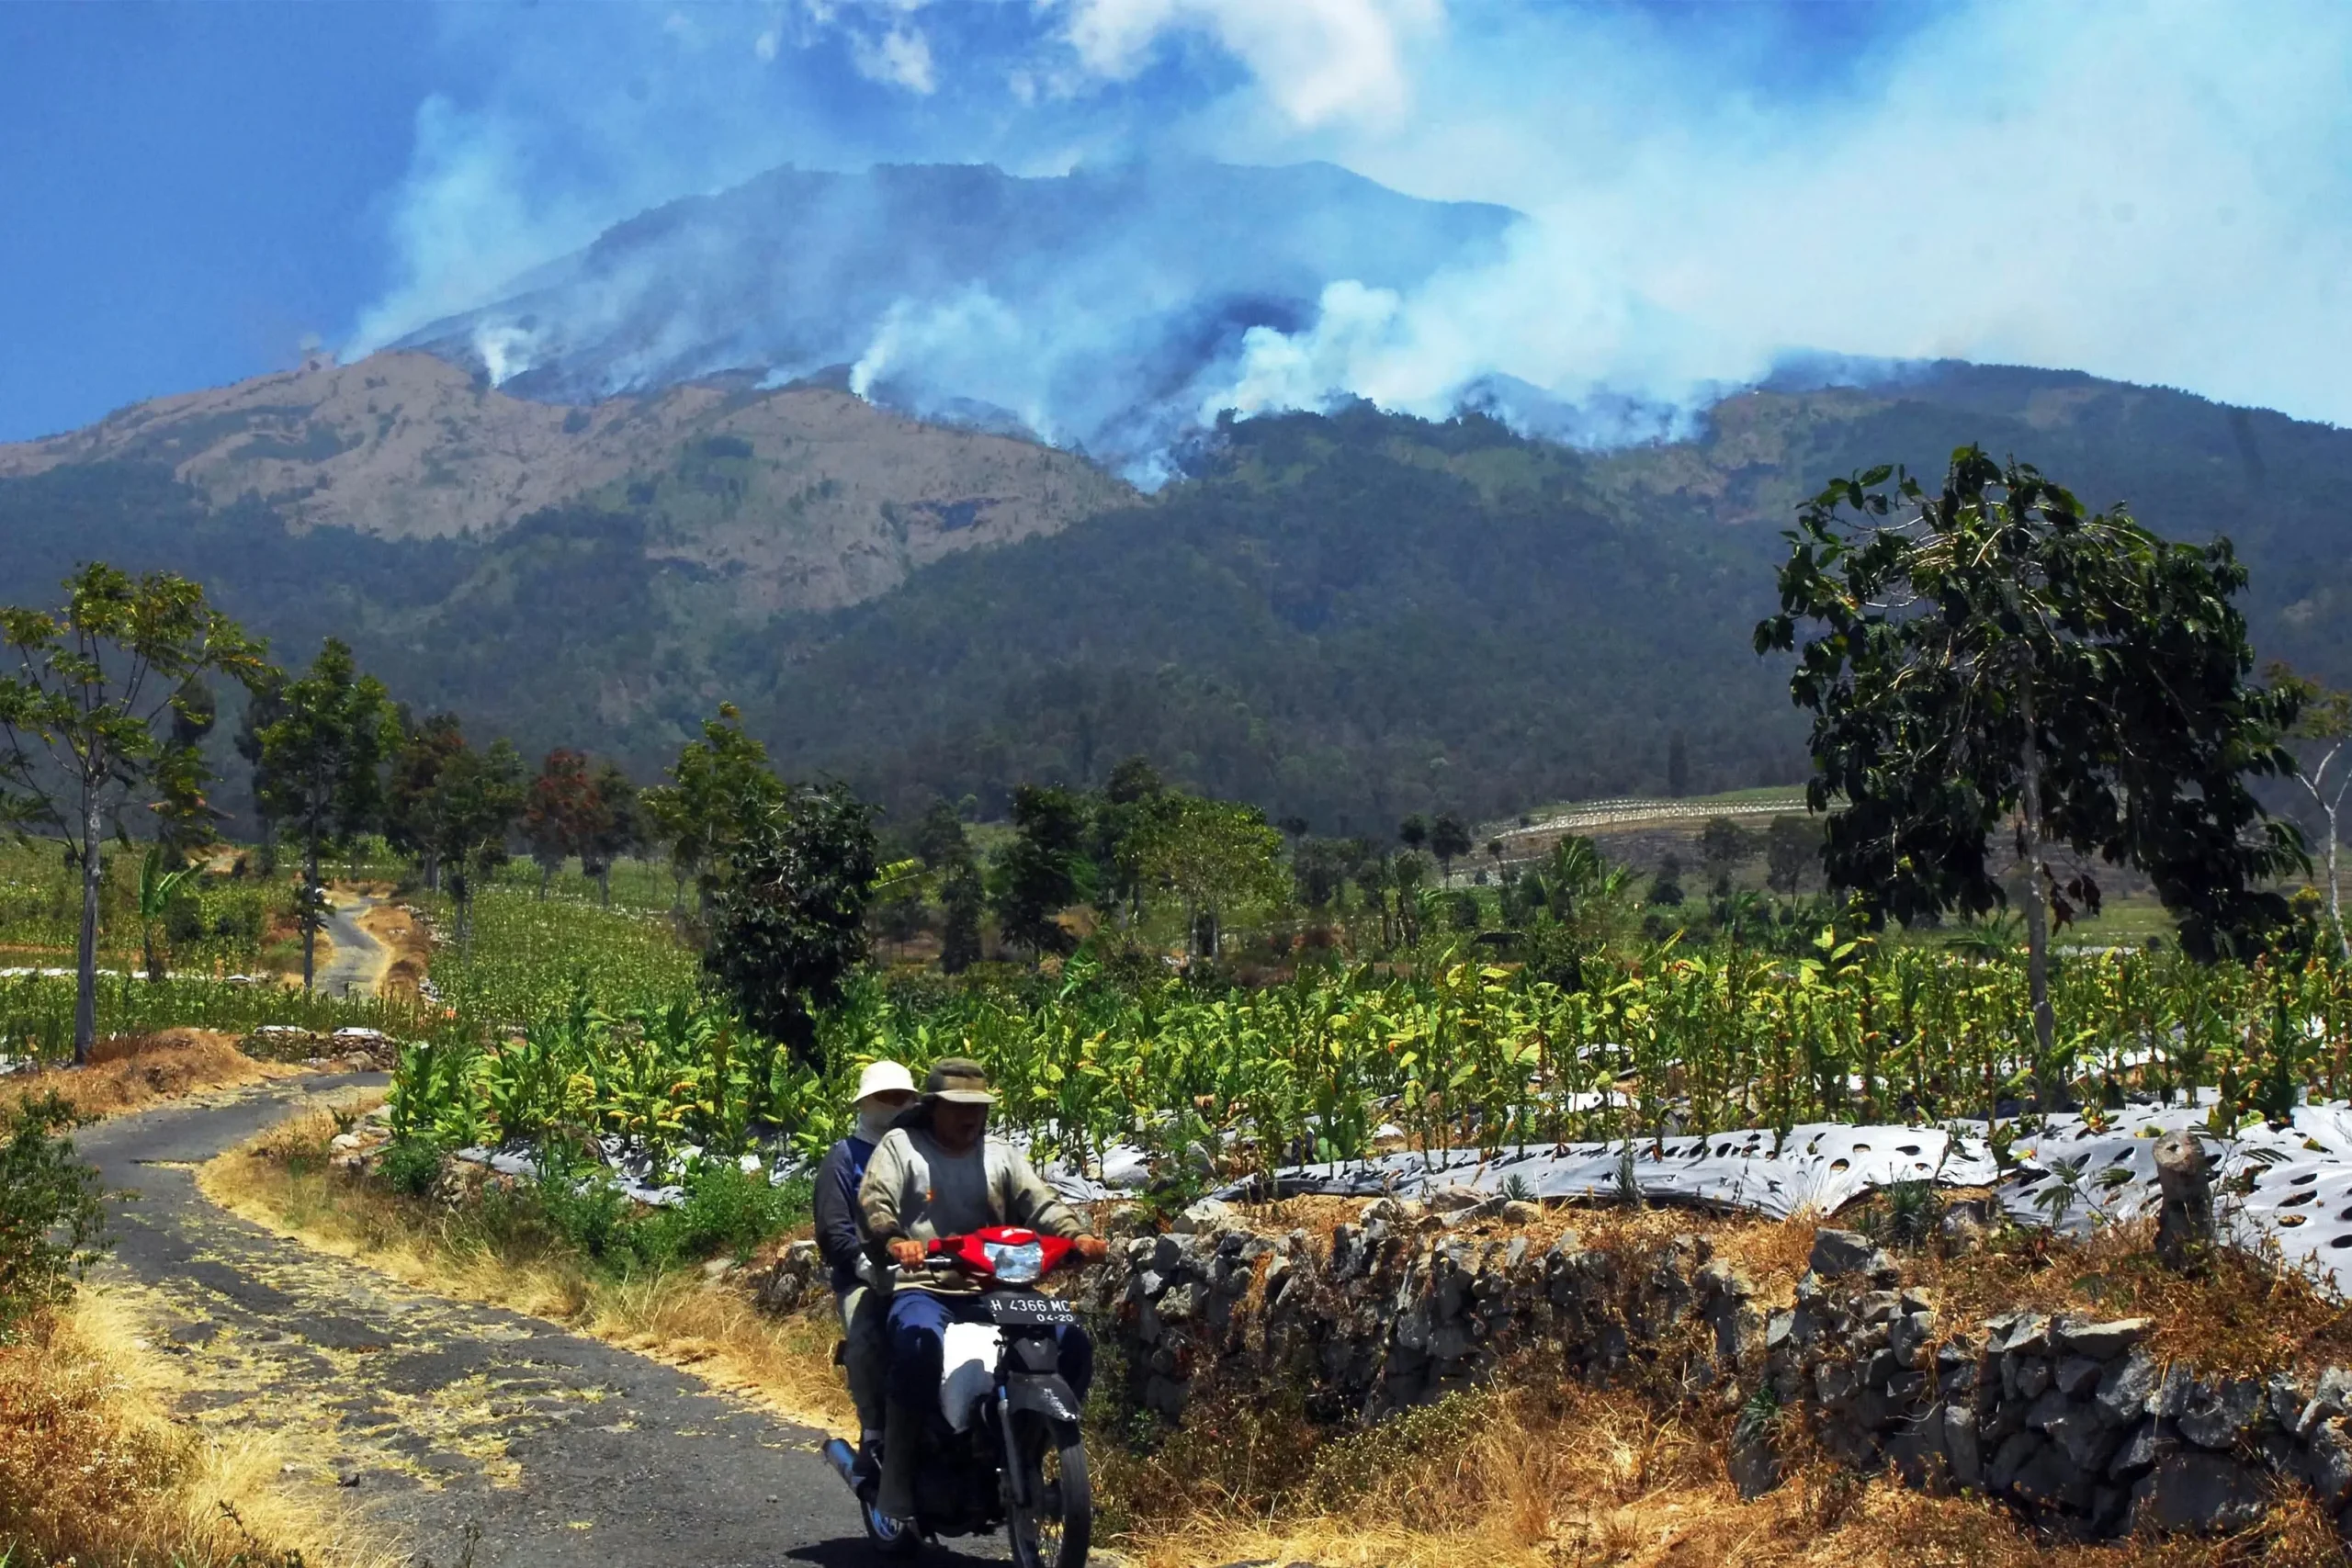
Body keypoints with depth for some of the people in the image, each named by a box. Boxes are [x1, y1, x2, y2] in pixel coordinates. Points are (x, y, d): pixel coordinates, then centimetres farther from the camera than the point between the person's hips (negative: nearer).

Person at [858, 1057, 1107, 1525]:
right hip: (921, 1289, -4)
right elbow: (874, 1202, -8)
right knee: (919, 1342, -39)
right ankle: (896, 1474, -25)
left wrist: (1077, 1234, -17)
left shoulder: (1001, 1154, 19)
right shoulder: (901, 1145, 8)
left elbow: (1040, 1203, 5)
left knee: (1073, 1344, -15)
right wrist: (894, 1241, -31)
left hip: (994, 1292, 4)